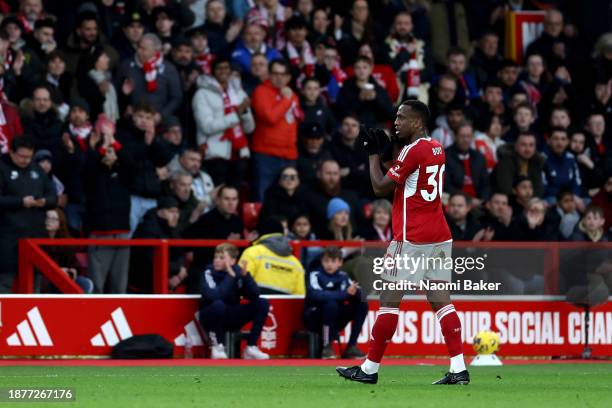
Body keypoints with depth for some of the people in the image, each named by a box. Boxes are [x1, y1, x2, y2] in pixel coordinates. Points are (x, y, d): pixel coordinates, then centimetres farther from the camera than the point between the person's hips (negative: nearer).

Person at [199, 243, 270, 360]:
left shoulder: (238, 271, -6)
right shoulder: (209, 272, -16)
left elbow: (254, 295, -14)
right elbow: (214, 296, -33)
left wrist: (245, 275, -28)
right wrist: (230, 276, -32)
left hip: (231, 318, 4)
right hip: (211, 318, -4)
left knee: (262, 304, -11)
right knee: (218, 304, -37)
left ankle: (251, 347, -11)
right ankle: (217, 346, -18)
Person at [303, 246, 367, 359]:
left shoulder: (342, 276, 3)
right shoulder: (315, 275, -13)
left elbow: (358, 294, -7)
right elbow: (317, 295, -32)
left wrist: (354, 292, -32)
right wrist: (345, 293, -37)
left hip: (335, 319, 6)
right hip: (314, 319, -6)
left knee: (362, 304, -8)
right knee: (331, 304, -33)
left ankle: (351, 347, -7)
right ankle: (327, 347, -24)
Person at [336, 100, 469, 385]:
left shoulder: (412, 151, -12)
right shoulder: (437, 149, 14)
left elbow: (380, 188, -9)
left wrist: (373, 153, 2)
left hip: (411, 238, -8)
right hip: (440, 236, 8)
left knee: (389, 300, 0)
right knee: (441, 300, 4)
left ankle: (370, 369, 5)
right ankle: (459, 369, -5)